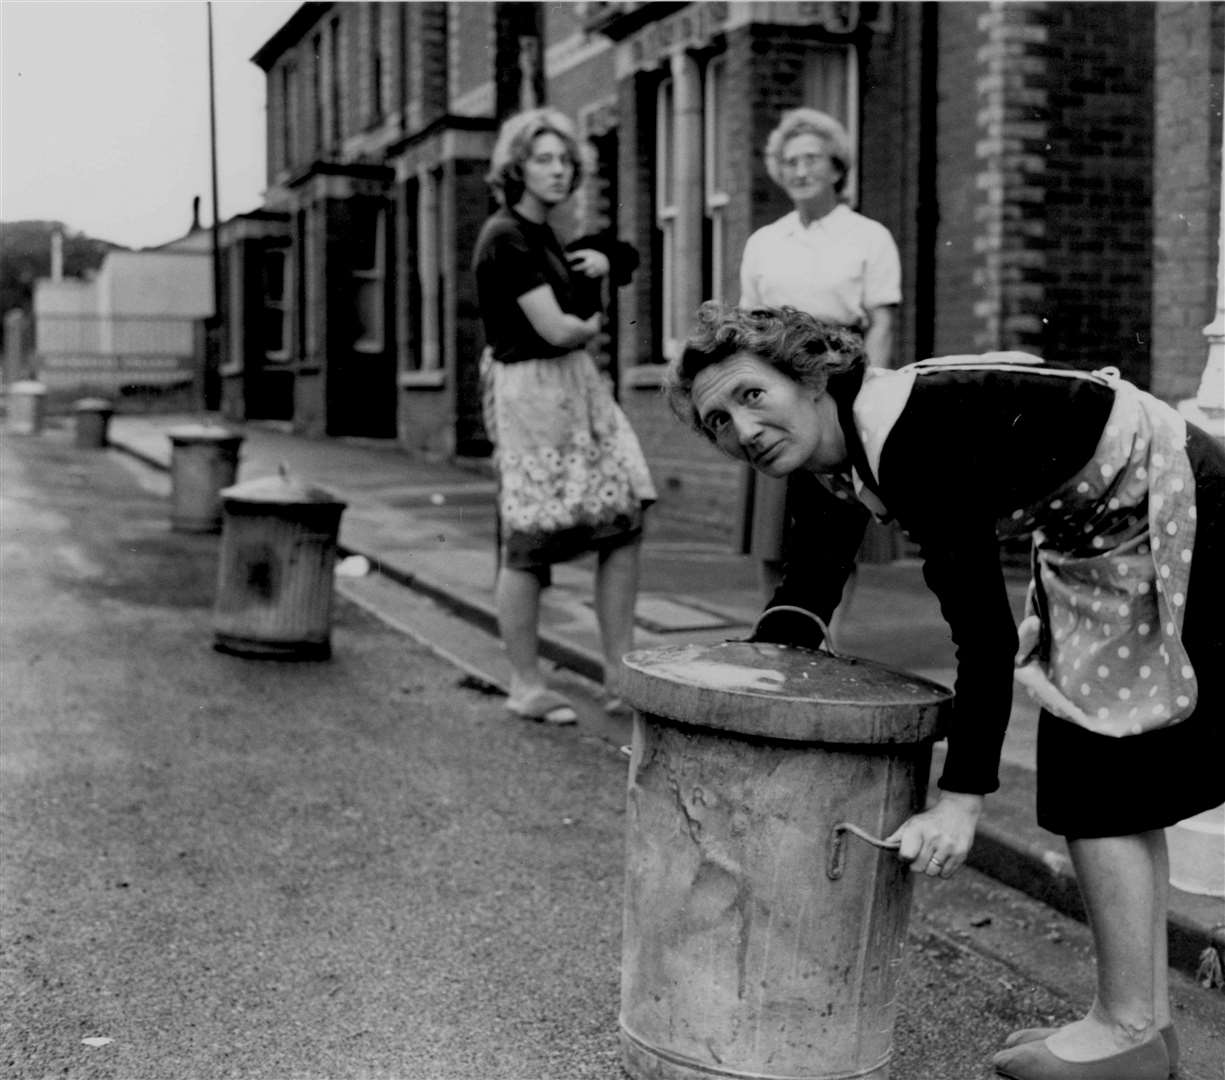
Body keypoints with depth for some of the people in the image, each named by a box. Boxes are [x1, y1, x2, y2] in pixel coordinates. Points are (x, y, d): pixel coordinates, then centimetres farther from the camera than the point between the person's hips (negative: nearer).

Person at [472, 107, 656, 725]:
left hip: (577, 386, 9)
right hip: (530, 391, -9)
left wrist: (599, 260, 7)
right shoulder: (505, 238, -12)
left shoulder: (543, 234, 16)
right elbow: (555, 329, -19)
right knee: (529, 542, -2)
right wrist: (593, 325, 4)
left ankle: (620, 675, 9)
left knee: (625, 521, 2)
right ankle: (526, 687, 10)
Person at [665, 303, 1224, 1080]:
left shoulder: (910, 438, -32)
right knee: (1117, 785, 12)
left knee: (1101, 781, -5)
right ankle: (1147, 1016, 22)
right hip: (1100, 529, 9)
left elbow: (985, 630, -33)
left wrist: (963, 801, -33)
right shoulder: (840, 449, -3)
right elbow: (808, 595, 9)